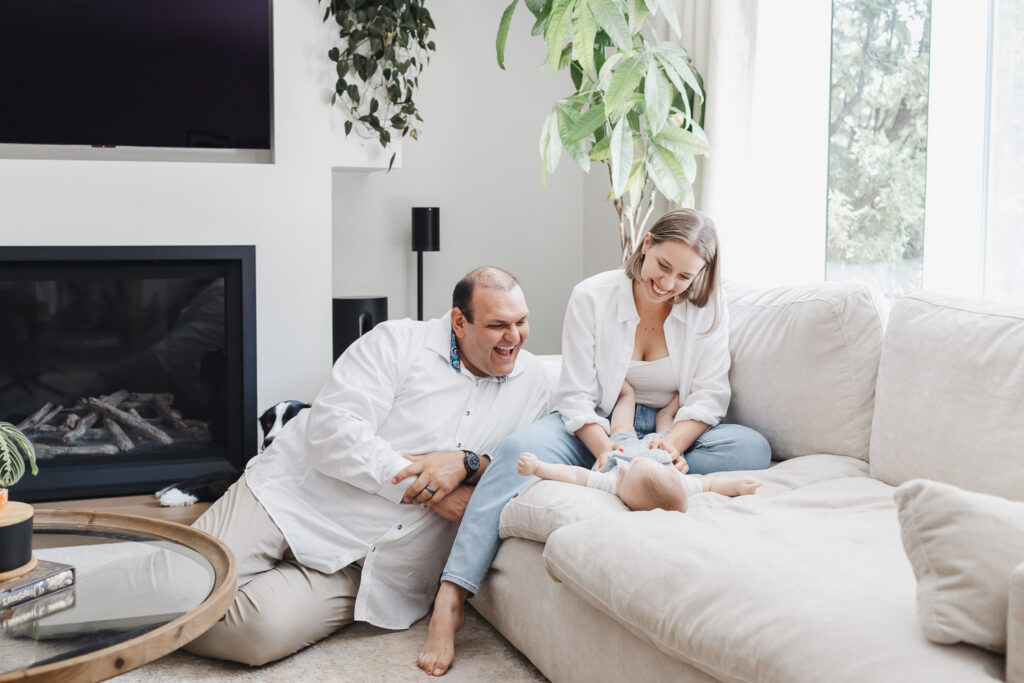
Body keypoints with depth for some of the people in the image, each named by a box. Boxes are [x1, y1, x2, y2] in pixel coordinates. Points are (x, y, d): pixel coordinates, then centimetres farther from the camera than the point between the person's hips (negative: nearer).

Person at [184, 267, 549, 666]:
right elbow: (332, 430, -15)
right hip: (291, 500, -2)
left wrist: (468, 464, -19)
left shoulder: (530, 382, 7)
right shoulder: (397, 343, -6)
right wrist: (423, 488, -17)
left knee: (263, 632, -22)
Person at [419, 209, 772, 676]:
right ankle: (450, 600, -37)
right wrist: (604, 448, -31)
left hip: (668, 432, 2)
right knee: (520, 448, -33)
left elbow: (708, 395, -8)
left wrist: (673, 442, -29)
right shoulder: (592, 297, -9)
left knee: (752, 448, -27)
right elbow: (577, 396, -11)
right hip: (594, 427, -2)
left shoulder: (709, 309, -4)